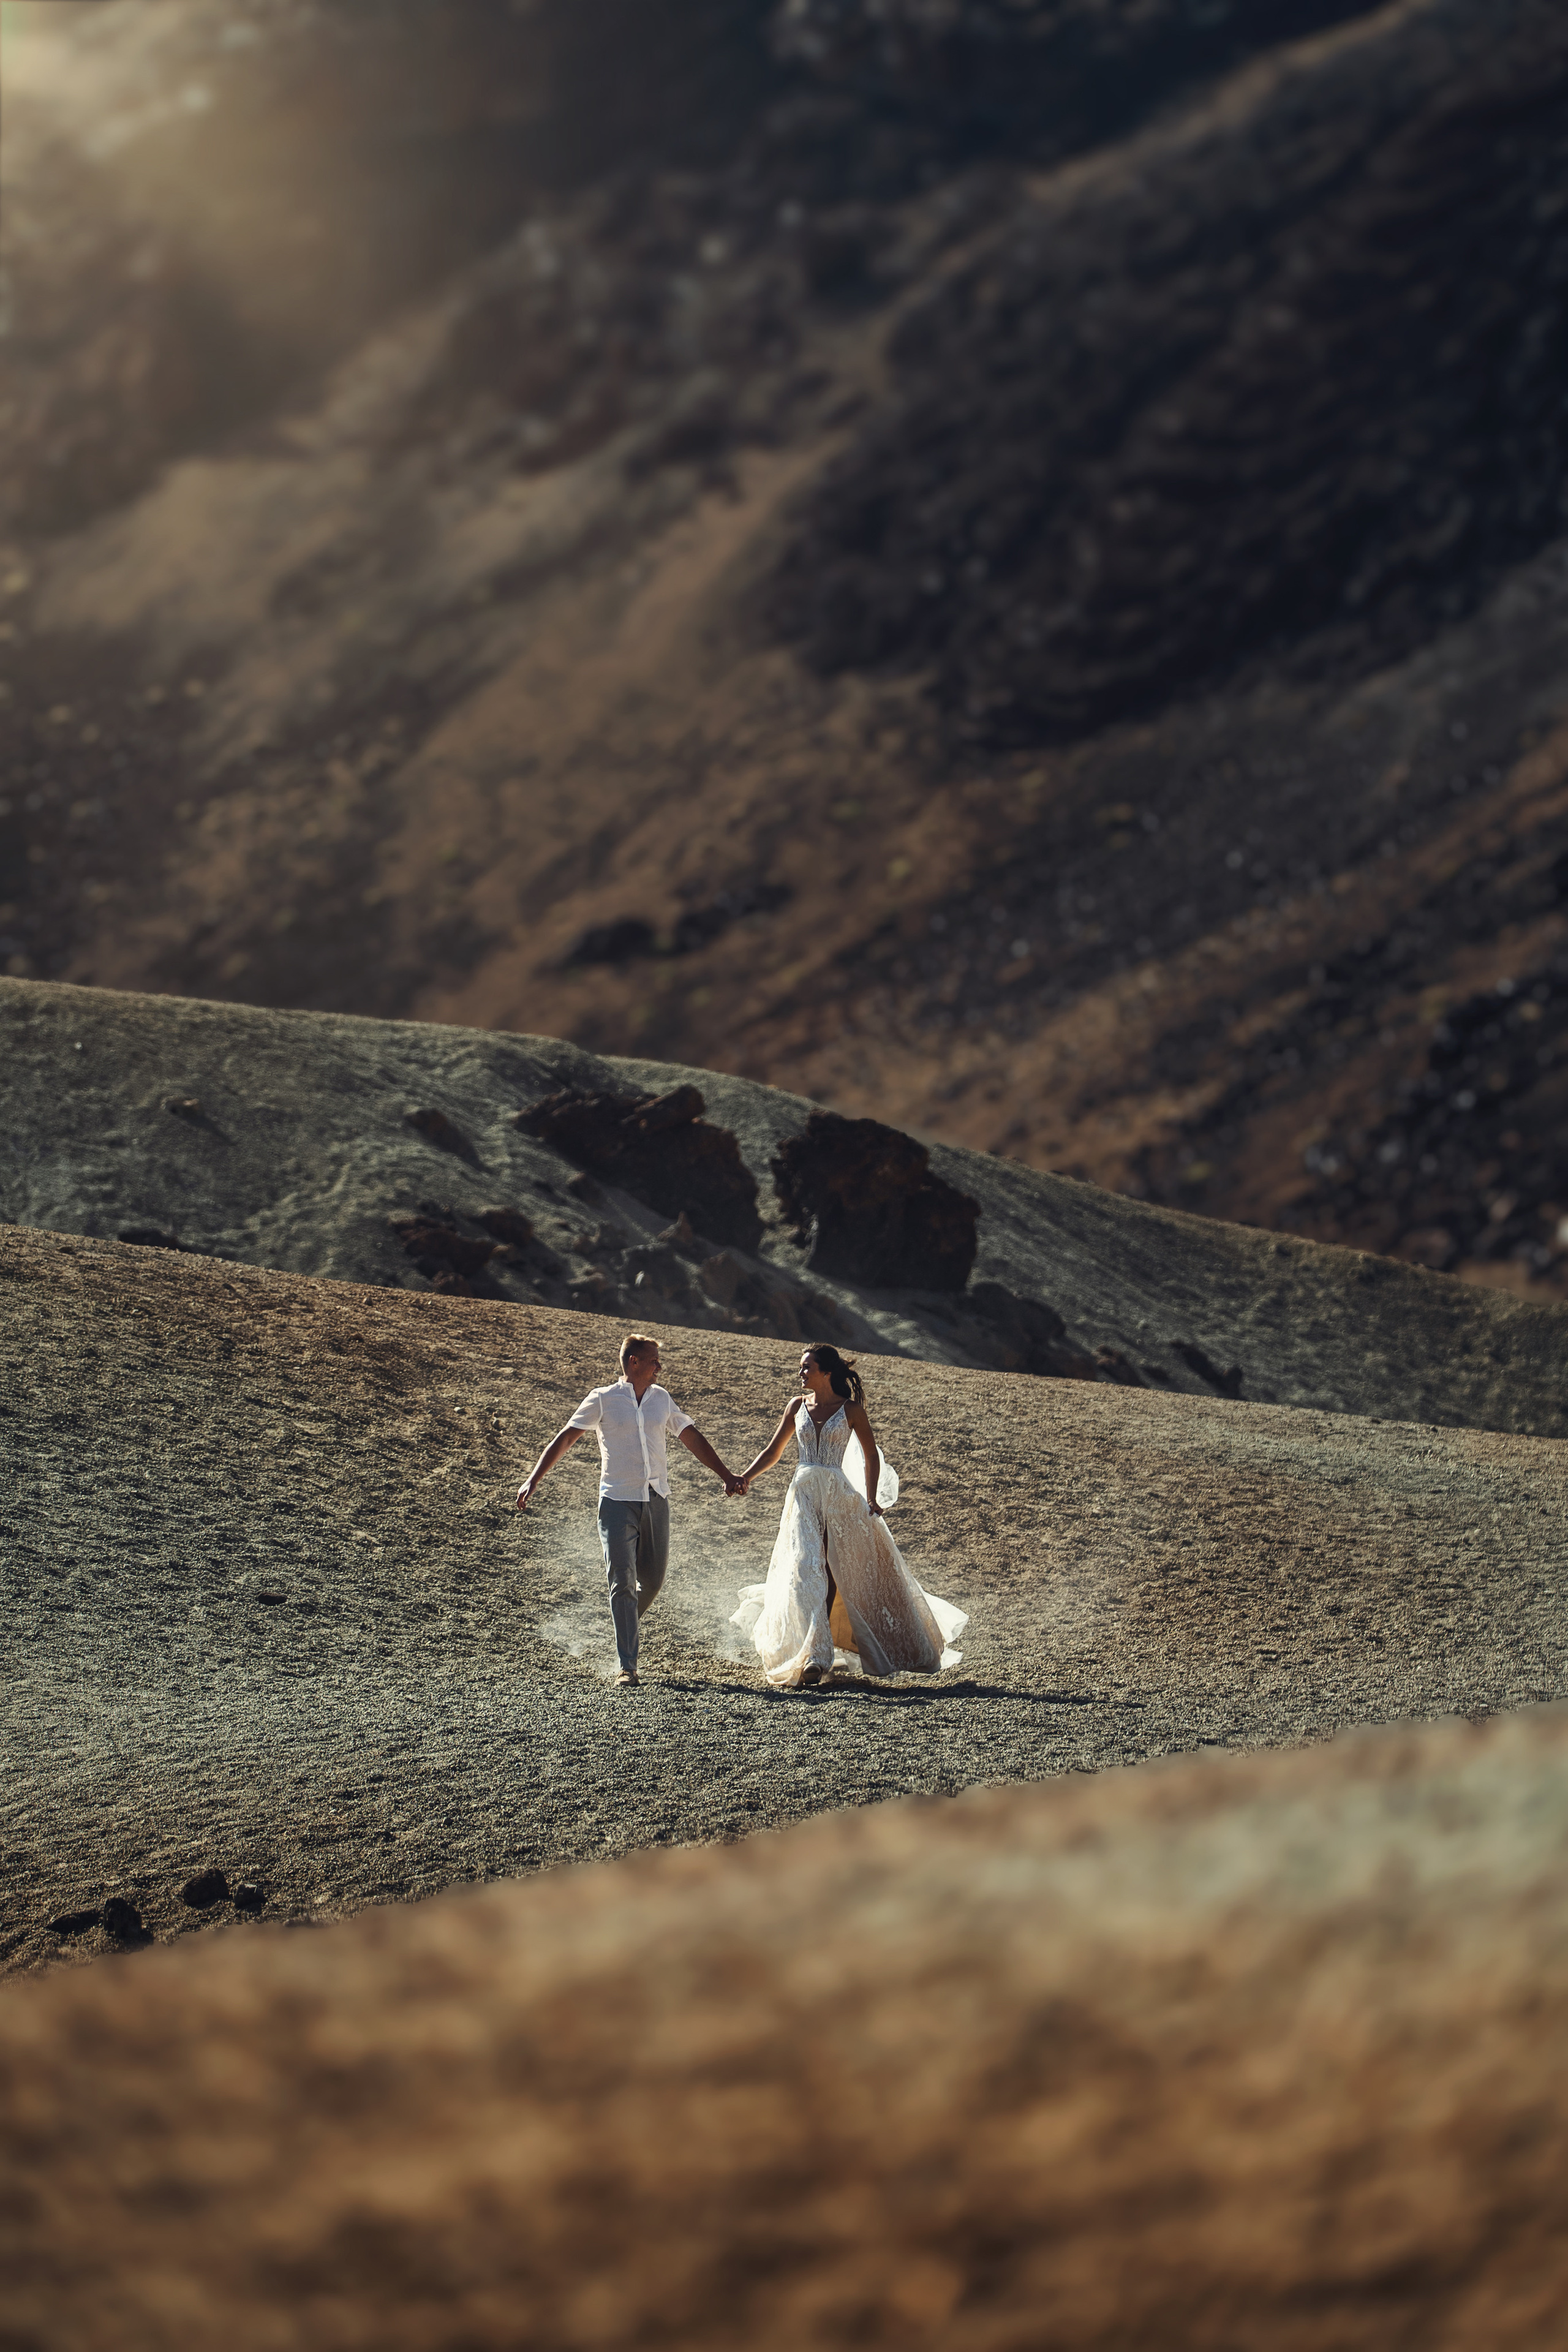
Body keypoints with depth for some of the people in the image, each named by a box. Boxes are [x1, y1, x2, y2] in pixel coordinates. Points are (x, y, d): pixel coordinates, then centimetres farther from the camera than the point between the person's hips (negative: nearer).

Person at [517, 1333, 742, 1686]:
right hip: (618, 1501, -4)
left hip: (656, 1500, 4)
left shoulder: (662, 1399, 12)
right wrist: (533, 1480, -10)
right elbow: (565, 1439, -3)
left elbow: (693, 1438, 19)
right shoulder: (603, 1400, -1)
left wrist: (725, 1476, 18)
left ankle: (629, 1626, 36)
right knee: (623, 1582, -9)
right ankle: (627, 1666, -9)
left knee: (653, 1579, 7)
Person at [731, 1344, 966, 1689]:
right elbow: (774, 1450, 13)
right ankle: (814, 1657, -13)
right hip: (804, 1495, 2)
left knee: (830, 1573, 1)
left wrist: (871, 1500, 1)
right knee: (806, 1570, -11)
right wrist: (747, 1477, -1)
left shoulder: (850, 1409, -1)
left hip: (838, 1496, -2)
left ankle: (814, 1655, 11)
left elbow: (871, 1456, 6)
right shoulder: (797, 1406, 8)